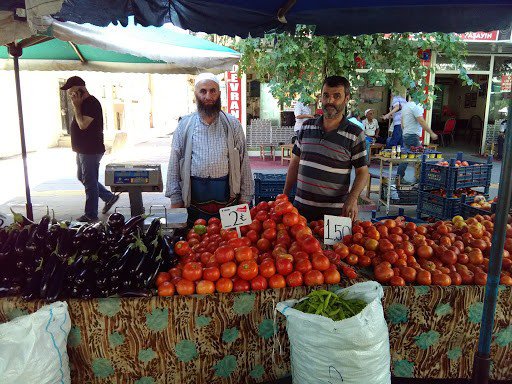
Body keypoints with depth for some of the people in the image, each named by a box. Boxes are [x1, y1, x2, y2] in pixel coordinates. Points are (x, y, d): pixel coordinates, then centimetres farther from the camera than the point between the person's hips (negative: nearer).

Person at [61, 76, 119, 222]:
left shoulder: (91, 103, -17)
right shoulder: (83, 103, 14)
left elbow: (83, 125, -24)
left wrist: (76, 106, -17)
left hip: (91, 151, -11)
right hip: (83, 150, 11)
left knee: (89, 182, -2)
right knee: (82, 177, 20)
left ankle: (91, 215, 8)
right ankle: (109, 197, 28)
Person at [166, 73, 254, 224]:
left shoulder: (232, 124, 6)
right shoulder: (185, 125, 6)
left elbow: (243, 161, 5)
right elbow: (174, 163, 5)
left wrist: (245, 196, 0)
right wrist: (175, 198, 0)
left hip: (227, 193, 0)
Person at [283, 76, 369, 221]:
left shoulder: (355, 134, -6)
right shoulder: (307, 126, 5)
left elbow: (362, 172, -4)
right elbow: (295, 163, 10)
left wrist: (352, 199, -21)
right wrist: (284, 196, 8)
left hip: (333, 211, -3)